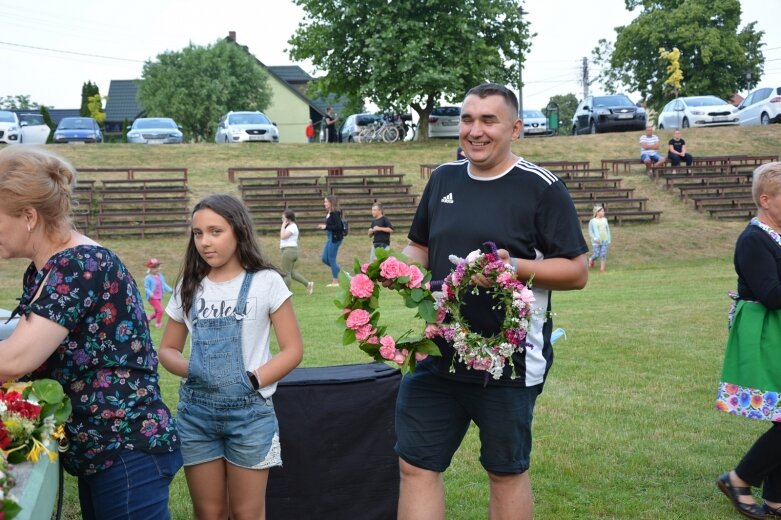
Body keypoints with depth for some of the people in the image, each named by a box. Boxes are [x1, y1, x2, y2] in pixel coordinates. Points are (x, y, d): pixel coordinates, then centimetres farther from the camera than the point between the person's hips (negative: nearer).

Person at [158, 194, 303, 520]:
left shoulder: (265, 282, -5)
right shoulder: (189, 287, 6)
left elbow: (293, 350, -5)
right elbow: (167, 350, 12)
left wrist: (252, 380, -17)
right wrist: (190, 369, -9)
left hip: (250, 413, -3)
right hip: (196, 414, 3)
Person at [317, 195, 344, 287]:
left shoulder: (335, 213, -17)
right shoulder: (328, 213, 10)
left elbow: (338, 226, -23)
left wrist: (326, 227, -20)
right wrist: (324, 226, 4)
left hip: (335, 238, -10)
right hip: (330, 238, 10)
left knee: (331, 259, -2)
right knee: (324, 258, 11)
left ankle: (335, 281, 8)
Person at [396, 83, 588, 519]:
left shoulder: (541, 188, -9)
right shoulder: (443, 178, 9)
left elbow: (576, 271, -9)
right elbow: (420, 246, 20)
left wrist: (513, 266, -24)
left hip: (510, 360, -5)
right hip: (440, 354, 5)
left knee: (507, 472, 11)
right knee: (416, 464, 8)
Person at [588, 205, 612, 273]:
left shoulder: (605, 220, 10)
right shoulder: (592, 221, -3)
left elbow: (608, 230, 15)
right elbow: (590, 232, -5)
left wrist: (609, 239, 11)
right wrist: (594, 238, -18)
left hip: (604, 241, 4)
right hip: (596, 242, -4)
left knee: (603, 254, -2)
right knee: (596, 255, -4)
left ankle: (602, 268, 2)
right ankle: (591, 260, 28)